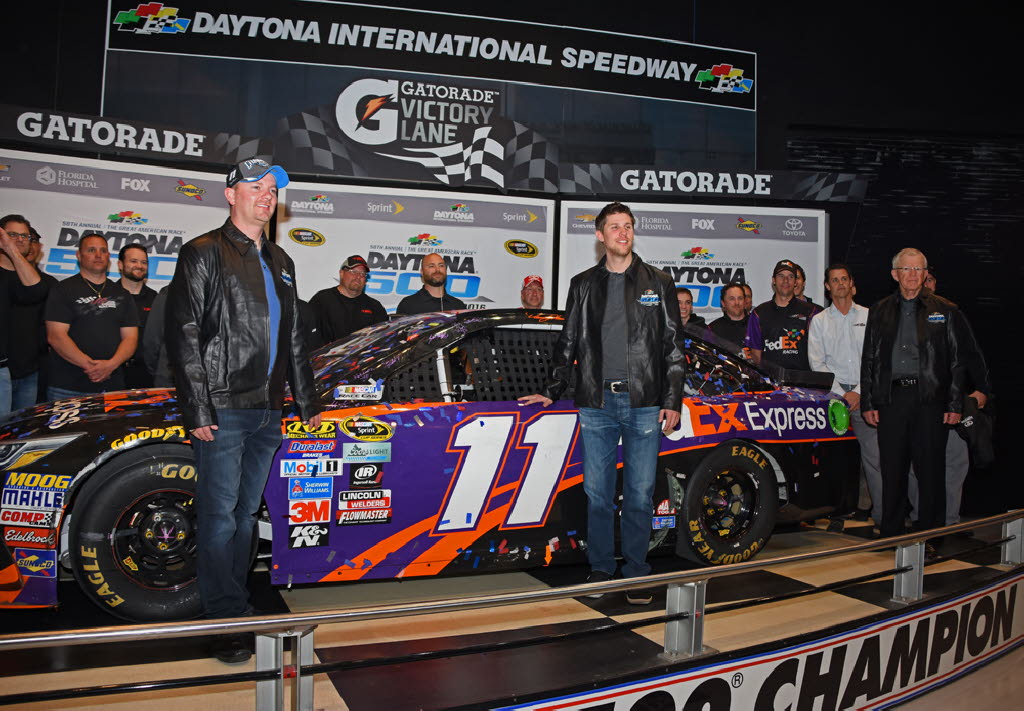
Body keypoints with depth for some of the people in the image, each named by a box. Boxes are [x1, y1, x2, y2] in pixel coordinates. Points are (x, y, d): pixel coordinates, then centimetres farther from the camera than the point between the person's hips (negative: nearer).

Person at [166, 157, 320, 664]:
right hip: (223, 408, -6)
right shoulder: (204, 254, -3)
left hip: (268, 410, 7)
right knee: (220, 513, -3)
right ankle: (226, 622, 4)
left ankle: (237, 605, 24)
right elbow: (183, 333, -9)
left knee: (246, 512, 13)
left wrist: (306, 402, 20)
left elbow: (293, 339, 22)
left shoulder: (279, 262, 18)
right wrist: (197, 408, -16)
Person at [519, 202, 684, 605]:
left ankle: (636, 574, 17)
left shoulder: (658, 284, 8)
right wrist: (551, 391, 12)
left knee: (640, 495, 3)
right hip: (597, 404, 1)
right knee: (597, 493, 5)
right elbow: (568, 343, 16)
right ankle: (601, 570, 19)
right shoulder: (583, 285, 12)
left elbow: (673, 348, 6)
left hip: (644, 405, -1)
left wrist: (672, 401, -1)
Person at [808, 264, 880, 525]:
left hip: (864, 394, 0)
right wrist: (842, 394, -5)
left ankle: (881, 514, -3)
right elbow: (817, 363, 3)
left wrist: (859, 392, -5)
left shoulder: (868, 316, 11)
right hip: (834, 394, 0)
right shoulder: (819, 321, 11)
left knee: (874, 454, -6)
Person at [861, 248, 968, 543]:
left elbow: (957, 362, 5)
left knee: (930, 469, 1)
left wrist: (955, 405, -2)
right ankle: (890, 536, 14)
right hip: (891, 399, 2)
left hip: (930, 399, -2)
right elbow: (869, 359, 13)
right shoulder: (879, 311, 13)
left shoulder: (945, 311, 7)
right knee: (892, 469, 4)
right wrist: (868, 403, 6)